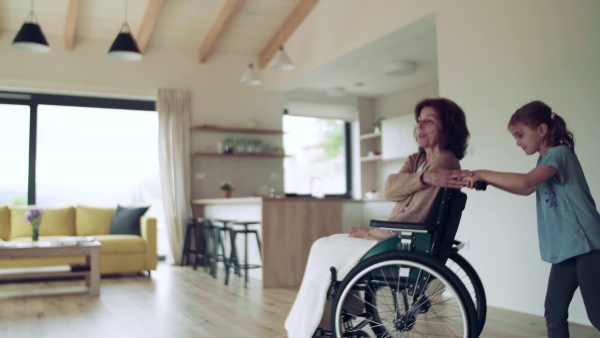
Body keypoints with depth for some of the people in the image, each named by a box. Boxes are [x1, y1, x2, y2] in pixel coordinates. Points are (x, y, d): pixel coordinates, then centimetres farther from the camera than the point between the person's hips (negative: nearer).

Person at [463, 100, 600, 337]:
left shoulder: (559, 153, -14)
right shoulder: (545, 159, 14)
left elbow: (525, 182, -29)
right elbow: (528, 189, 19)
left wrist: (483, 174, -21)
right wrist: (488, 181, 7)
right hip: (564, 249, 9)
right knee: (554, 313, 8)